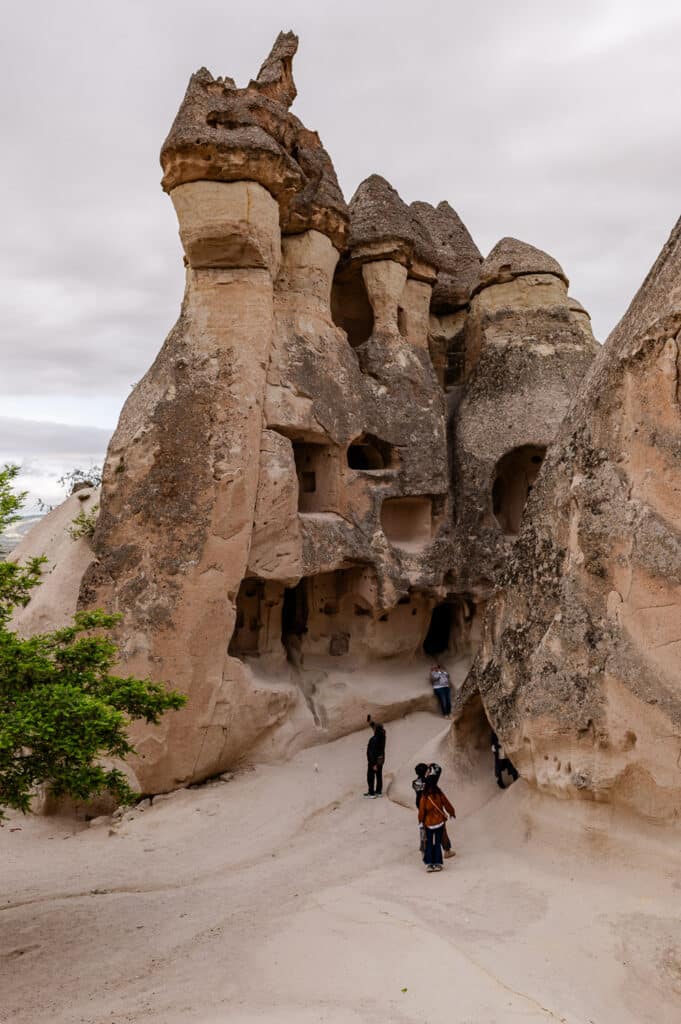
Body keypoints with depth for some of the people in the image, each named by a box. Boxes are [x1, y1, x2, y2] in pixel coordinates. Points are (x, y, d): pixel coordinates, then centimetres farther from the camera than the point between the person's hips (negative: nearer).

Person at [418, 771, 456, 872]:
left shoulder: (424, 796, -16)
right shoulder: (439, 794, -13)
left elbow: (421, 810, -9)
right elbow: (447, 804, -2)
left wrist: (421, 821, 7)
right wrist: (452, 813, 17)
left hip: (428, 823, -1)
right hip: (440, 822, 1)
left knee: (429, 843, 11)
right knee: (438, 843, 10)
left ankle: (429, 863, 6)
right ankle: (437, 863, 10)